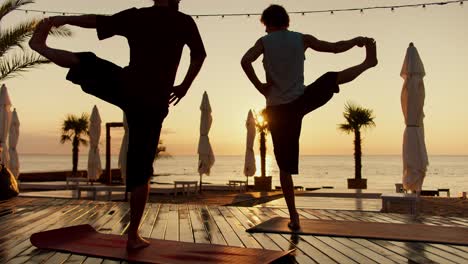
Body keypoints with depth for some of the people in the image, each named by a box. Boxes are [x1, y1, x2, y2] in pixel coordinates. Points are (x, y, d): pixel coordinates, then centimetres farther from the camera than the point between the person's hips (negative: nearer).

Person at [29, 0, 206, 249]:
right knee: (140, 170, 6)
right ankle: (133, 235, 9)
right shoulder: (184, 22, 4)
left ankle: (40, 45, 44)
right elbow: (199, 55, 10)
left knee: (87, 62, 26)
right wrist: (184, 87, 22)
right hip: (154, 104, 1)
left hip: (127, 89, 0)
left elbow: (98, 21, 8)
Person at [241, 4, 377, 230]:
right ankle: (369, 62, 55)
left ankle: (294, 218, 7)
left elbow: (245, 61, -20)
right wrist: (357, 40, 29)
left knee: (285, 166, 4)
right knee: (333, 78, 29)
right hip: (301, 101, 1)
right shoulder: (301, 39, 3)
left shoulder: (264, 41, -1)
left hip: (278, 109, -1)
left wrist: (259, 86, -9)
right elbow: (334, 47, 11)